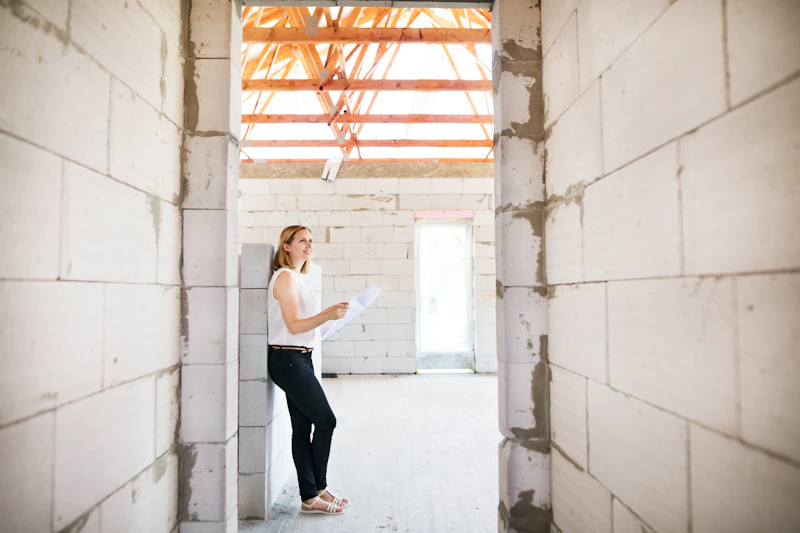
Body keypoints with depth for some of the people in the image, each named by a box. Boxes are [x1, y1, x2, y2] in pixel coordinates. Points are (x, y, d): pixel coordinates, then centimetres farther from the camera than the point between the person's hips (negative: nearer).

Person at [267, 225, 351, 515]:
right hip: (288, 360, -9)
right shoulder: (285, 277, -12)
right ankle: (316, 492, 10)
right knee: (325, 421, -5)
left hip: (299, 360, 9)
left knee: (302, 428, 10)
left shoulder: (297, 277, 17)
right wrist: (328, 315, -29)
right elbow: (293, 326, -19)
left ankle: (310, 495, 16)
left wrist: (330, 312, 16)